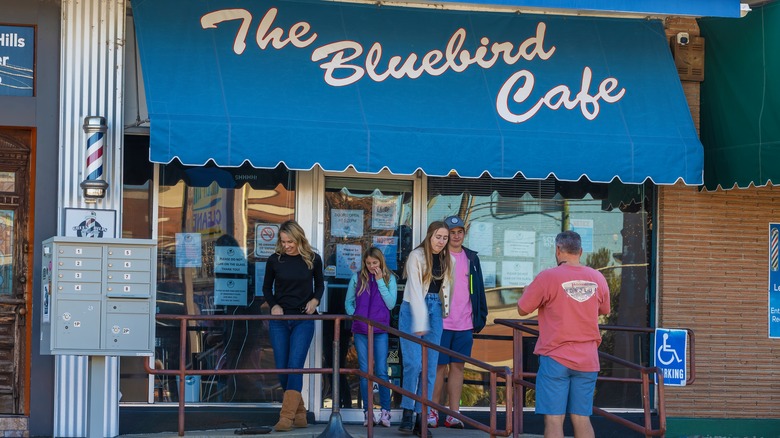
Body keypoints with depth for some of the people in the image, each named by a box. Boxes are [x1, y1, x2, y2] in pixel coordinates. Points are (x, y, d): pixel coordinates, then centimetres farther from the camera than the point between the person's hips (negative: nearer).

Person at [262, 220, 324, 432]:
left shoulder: (313, 259, -2)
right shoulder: (275, 260, -1)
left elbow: (320, 285, 13)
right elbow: (267, 288, 11)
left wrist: (315, 300, -7)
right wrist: (273, 305, -7)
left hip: (303, 320, -2)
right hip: (279, 320, 2)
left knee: (294, 367, -13)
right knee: (282, 369, 2)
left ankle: (287, 417, -15)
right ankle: (299, 412, 19)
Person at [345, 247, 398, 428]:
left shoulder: (389, 278, 2)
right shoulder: (357, 278, 5)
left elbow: (391, 304, -8)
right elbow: (348, 302, 11)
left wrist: (380, 282, -11)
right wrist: (354, 317, -6)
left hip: (380, 331, -1)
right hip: (360, 331, 2)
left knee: (381, 372, -5)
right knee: (365, 372, 4)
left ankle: (385, 411, -2)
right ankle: (368, 412, 8)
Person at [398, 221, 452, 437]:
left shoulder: (445, 259, 10)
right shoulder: (417, 256, -10)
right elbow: (415, 290, -15)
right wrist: (420, 323, -19)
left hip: (435, 311, 6)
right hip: (413, 309, -6)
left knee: (430, 367, 2)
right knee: (414, 363, -14)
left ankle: (421, 417, 6)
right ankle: (407, 413, -2)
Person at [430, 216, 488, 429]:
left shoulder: (471, 258, 10)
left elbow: (478, 290, 13)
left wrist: (480, 318, 8)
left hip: (464, 324, 4)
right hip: (441, 322, -3)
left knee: (458, 366, 6)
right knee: (440, 366, 1)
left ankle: (454, 414, 10)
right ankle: (433, 412, 9)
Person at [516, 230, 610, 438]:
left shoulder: (547, 277, -10)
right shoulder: (597, 278, 3)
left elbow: (522, 309, -2)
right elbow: (604, 310, 20)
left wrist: (529, 290, 16)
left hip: (556, 358, -4)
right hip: (587, 360, 4)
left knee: (554, 419, -3)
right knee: (582, 419, 8)